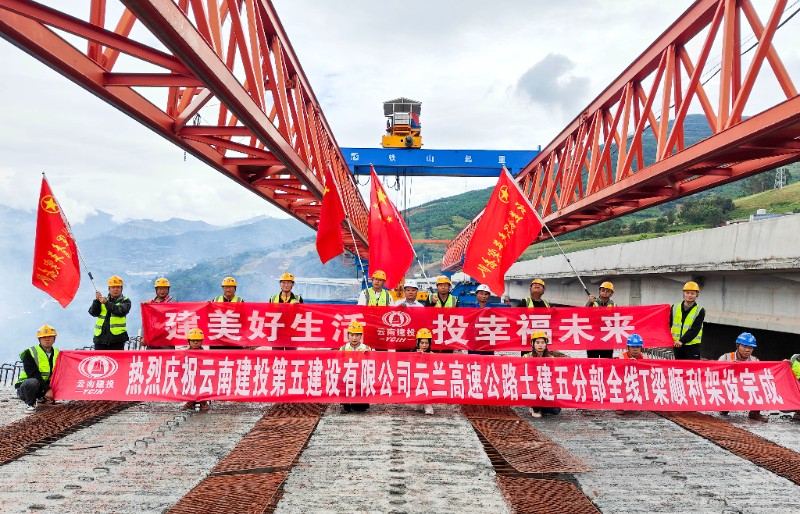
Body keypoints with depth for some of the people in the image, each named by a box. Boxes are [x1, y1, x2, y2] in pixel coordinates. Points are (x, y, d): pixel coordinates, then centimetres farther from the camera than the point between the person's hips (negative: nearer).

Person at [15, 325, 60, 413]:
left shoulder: (57, 353, 4)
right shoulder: (30, 353, -13)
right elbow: (33, 375, -23)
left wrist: (51, 389, -15)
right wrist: (47, 389, -30)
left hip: (46, 385, 6)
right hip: (25, 387, -6)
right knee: (33, 382, -38)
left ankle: (42, 399, 12)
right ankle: (30, 404, -10)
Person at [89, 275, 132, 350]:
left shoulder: (125, 301, 6)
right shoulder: (103, 300, 17)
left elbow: (121, 311, -14)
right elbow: (93, 312, 5)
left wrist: (106, 303, -22)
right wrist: (97, 301, -10)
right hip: (100, 337, 4)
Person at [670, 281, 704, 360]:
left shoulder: (700, 311, -3)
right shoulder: (674, 308, 8)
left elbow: (694, 330, -12)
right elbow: (669, 325, 11)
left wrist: (682, 341, -22)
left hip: (692, 346, -4)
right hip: (677, 345, 4)